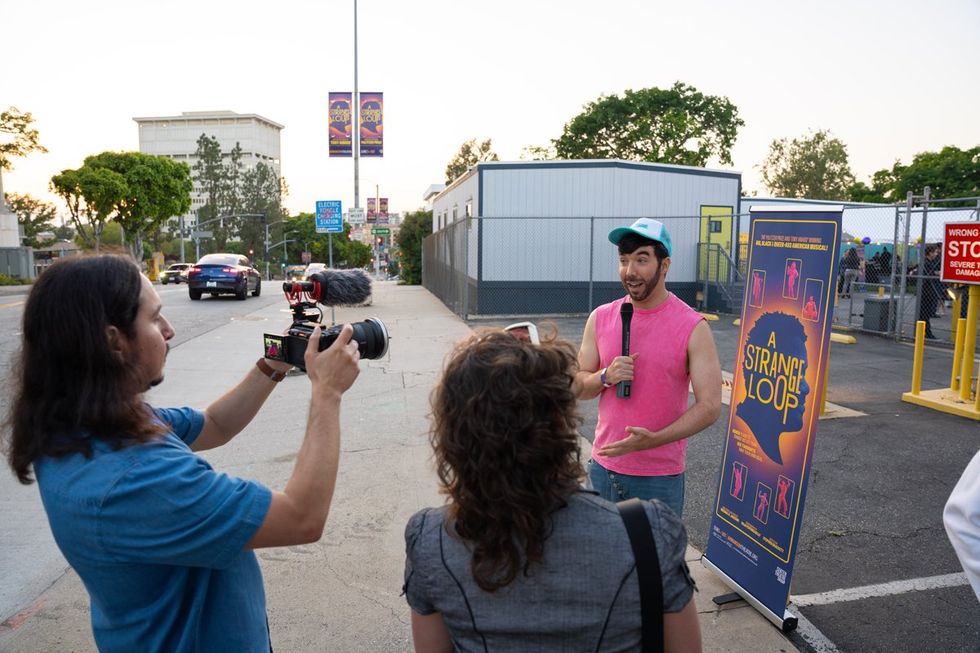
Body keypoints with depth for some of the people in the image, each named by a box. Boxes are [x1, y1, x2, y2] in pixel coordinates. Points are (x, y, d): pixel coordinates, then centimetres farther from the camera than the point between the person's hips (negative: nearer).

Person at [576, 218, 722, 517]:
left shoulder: (693, 328, -12)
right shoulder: (600, 318, 0)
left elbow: (709, 406, -14)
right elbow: (578, 386, 6)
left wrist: (653, 440, -26)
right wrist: (605, 377, -15)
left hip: (660, 478, -3)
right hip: (603, 467, 4)